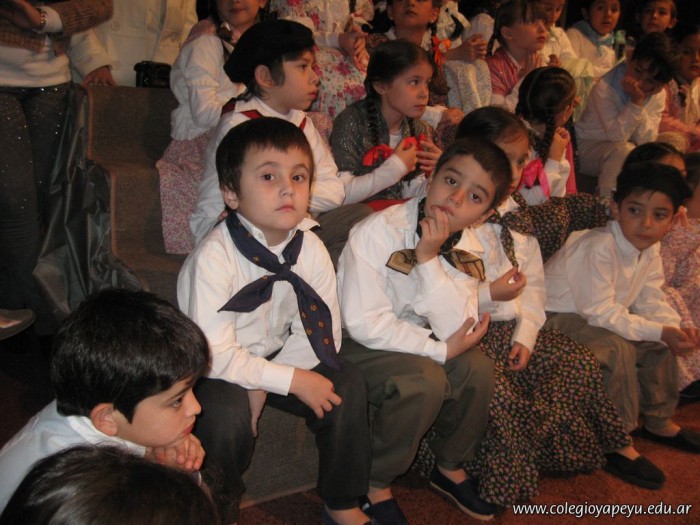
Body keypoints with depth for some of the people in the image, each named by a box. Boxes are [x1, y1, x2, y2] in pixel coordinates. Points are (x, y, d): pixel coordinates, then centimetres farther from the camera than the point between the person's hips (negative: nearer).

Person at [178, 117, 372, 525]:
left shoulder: (311, 249, -12)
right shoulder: (213, 258, -27)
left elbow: (324, 334, -9)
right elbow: (216, 354, -28)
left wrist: (263, 385, -19)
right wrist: (292, 380, -27)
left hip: (276, 355, 4)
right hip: (215, 370, -4)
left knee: (346, 383, -14)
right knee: (226, 411, -32)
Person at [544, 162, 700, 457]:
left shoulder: (650, 250, 0)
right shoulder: (599, 248, -29)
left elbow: (651, 300, 3)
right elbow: (600, 312, -29)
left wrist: (674, 328, -18)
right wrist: (659, 331, -29)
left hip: (596, 316, 9)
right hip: (555, 318, -9)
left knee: (660, 342, 4)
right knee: (618, 348, -28)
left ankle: (658, 422, 22)